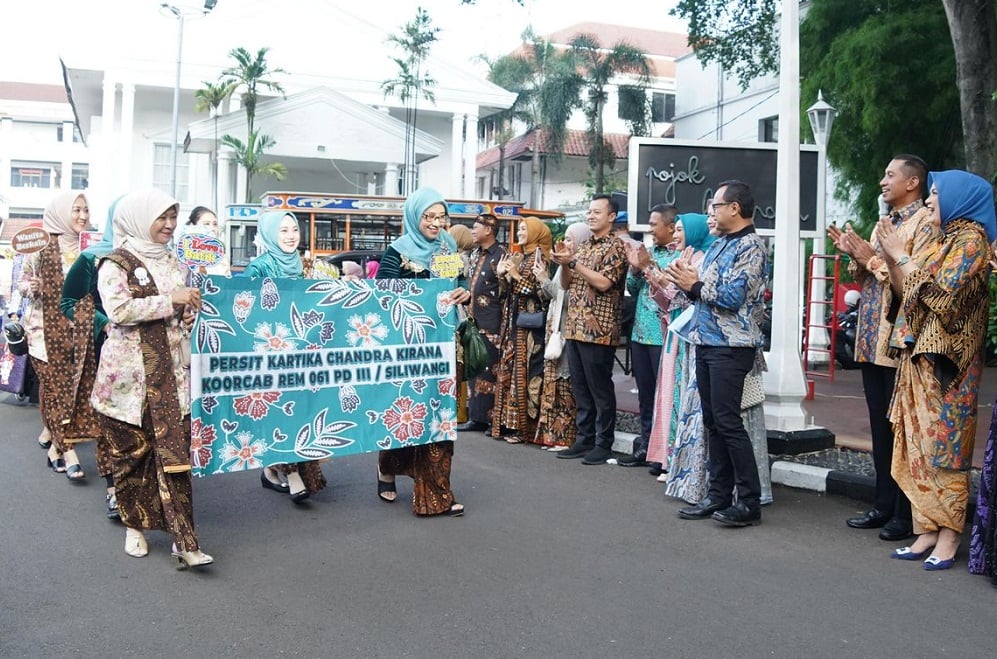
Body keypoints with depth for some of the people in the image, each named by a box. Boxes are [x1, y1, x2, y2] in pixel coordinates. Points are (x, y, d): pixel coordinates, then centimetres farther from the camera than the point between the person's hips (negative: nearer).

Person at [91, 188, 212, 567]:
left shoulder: (174, 262, 16)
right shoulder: (115, 264, -2)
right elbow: (118, 310, -17)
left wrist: (193, 307, 7)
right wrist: (170, 300, -17)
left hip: (171, 371, 4)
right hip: (130, 372, -4)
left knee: (175, 450, -3)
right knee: (132, 450, 5)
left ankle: (184, 540, -5)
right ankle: (134, 525, 23)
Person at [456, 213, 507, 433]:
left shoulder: (501, 256, -9)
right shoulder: (474, 254, 15)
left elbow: (506, 291, -10)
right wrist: (468, 308, 14)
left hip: (491, 324, -8)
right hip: (474, 321, 8)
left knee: (490, 369, -5)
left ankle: (493, 418, 2)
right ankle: (476, 416, 17)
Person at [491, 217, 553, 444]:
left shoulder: (538, 257, -7)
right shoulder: (523, 257, 17)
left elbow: (538, 290, -16)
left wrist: (517, 276, -16)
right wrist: (503, 276, 3)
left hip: (529, 324, -9)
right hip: (514, 323, 9)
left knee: (524, 371, -8)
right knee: (510, 370, 8)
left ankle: (524, 426, -4)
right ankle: (510, 421, 13)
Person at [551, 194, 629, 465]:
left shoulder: (615, 247, -5)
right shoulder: (582, 247, 18)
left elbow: (604, 282, -18)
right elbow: (566, 284, 17)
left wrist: (573, 262, -15)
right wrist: (564, 264, -2)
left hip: (598, 330, -8)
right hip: (575, 328, 8)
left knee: (600, 389, -2)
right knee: (580, 389, 11)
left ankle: (603, 444, 6)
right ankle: (585, 439, 19)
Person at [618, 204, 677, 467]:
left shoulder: (679, 255, -7)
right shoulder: (648, 252, 15)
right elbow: (633, 290, 16)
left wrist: (649, 266, -17)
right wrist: (635, 268, -1)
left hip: (662, 335, -7)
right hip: (640, 333, 7)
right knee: (644, 394, 12)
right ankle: (645, 446, 20)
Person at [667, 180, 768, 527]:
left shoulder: (751, 246, -10)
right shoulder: (718, 246, 18)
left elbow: (734, 296, -19)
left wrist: (695, 285, -11)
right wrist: (686, 280, 1)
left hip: (731, 346, -9)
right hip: (706, 342, 9)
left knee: (728, 422, -9)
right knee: (712, 421, 10)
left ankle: (749, 502, -2)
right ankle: (718, 494, 18)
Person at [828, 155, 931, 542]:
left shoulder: (925, 223, -8)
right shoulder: (885, 223, 19)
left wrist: (874, 258, -15)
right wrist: (854, 256, 4)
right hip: (871, 340, 9)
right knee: (880, 426, 13)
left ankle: (906, 514, 5)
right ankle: (884, 505, 22)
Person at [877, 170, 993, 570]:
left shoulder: (971, 239, -8)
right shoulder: (940, 240, 17)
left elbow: (937, 291, -18)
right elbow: (905, 290, 15)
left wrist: (901, 254, -12)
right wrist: (888, 253, 4)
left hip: (946, 360, -8)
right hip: (919, 356, 8)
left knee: (943, 446, -5)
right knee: (918, 446, 7)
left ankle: (948, 538, 2)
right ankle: (926, 532, 12)